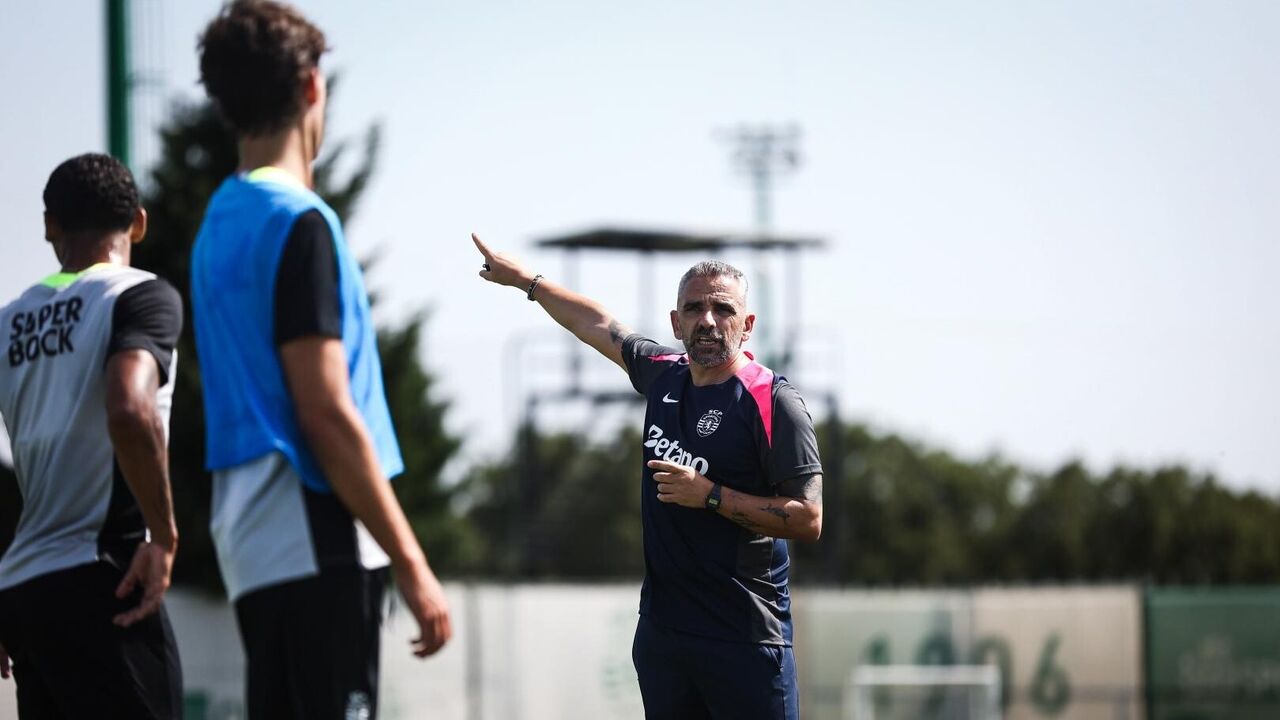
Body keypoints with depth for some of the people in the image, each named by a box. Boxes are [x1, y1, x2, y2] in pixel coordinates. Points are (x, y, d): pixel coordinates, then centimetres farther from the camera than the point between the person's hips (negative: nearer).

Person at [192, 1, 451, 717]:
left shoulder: (221, 222, 16)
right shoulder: (299, 223, -11)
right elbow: (326, 414, -16)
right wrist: (412, 563, -14)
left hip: (254, 541, 9)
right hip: (315, 546, -9)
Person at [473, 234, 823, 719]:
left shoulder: (774, 403, -10)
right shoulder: (663, 375, 9)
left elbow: (808, 521, -14)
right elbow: (596, 324, 27)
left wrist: (710, 496, -17)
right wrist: (522, 278, 37)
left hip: (745, 636, -6)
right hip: (661, 626, 6)